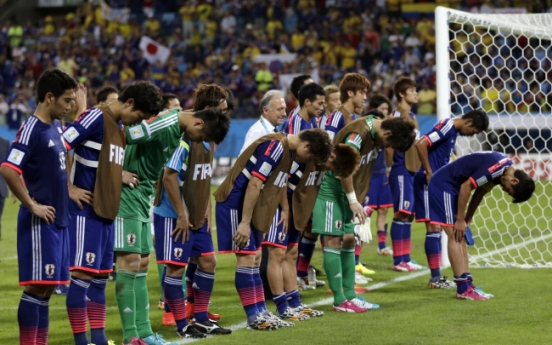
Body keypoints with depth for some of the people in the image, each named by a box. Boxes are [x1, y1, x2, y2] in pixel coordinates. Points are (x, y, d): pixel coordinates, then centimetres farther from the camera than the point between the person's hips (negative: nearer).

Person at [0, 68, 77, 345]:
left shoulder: (56, 127, 11)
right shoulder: (31, 130, -15)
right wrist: (32, 205, -19)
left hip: (58, 220, 8)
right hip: (40, 222, -8)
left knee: (47, 287, 10)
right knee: (37, 286, -7)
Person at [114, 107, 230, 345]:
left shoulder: (179, 130, 9)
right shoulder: (164, 124, -20)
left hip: (143, 196, 10)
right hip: (127, 194, -10)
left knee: (141, 264, 10)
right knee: (130, 261, -9)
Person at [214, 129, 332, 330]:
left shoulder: (287, 150, 8)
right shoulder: (274, 147, -22)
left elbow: (279, 181, 25)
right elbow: (254, 184, -25)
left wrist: (285, 209, 26)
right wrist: (244, 223, -24)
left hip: (250, 205, 10)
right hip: (235, 202, -10)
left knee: (252, 258, 11)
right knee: (245, 256, -8)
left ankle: (260, 312, 15)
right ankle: (254, 317, -6)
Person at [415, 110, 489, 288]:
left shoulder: (453, 130, 13)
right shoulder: (446, 127, -16)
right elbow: (421, 144, -26)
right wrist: (428, 173, -20)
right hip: (429, 182, -10)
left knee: (436, 228, 11)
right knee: (433, 227, -7)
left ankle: (436, 277, 15)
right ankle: (435, 278, -5)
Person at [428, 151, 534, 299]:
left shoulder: (505, 167, 4)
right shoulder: (497, 167, -26)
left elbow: (480, 191, 13)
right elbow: (466, 186, -24)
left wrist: (467, 220, 11)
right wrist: (460, 220, -15)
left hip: (451, 186, 10)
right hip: (443, 185, -10)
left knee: (460, 237, 8)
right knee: (455, 236, -11)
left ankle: (467, 285, 8)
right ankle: (463, 289, -13)